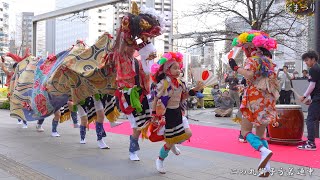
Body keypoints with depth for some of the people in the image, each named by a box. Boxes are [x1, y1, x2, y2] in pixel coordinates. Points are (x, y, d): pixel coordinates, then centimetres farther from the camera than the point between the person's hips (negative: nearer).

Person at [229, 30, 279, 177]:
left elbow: (249, 74, -27)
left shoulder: (252, 59, -8)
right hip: (268, 100, 7)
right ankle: (266, 167, 4)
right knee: (260, 134, 12)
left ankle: (264, 151, -24)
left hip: (255, 100, -7)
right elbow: (273, 80, 17)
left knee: (245, 130, 0)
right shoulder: (267, 60, 15)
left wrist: (236, 68, -17)